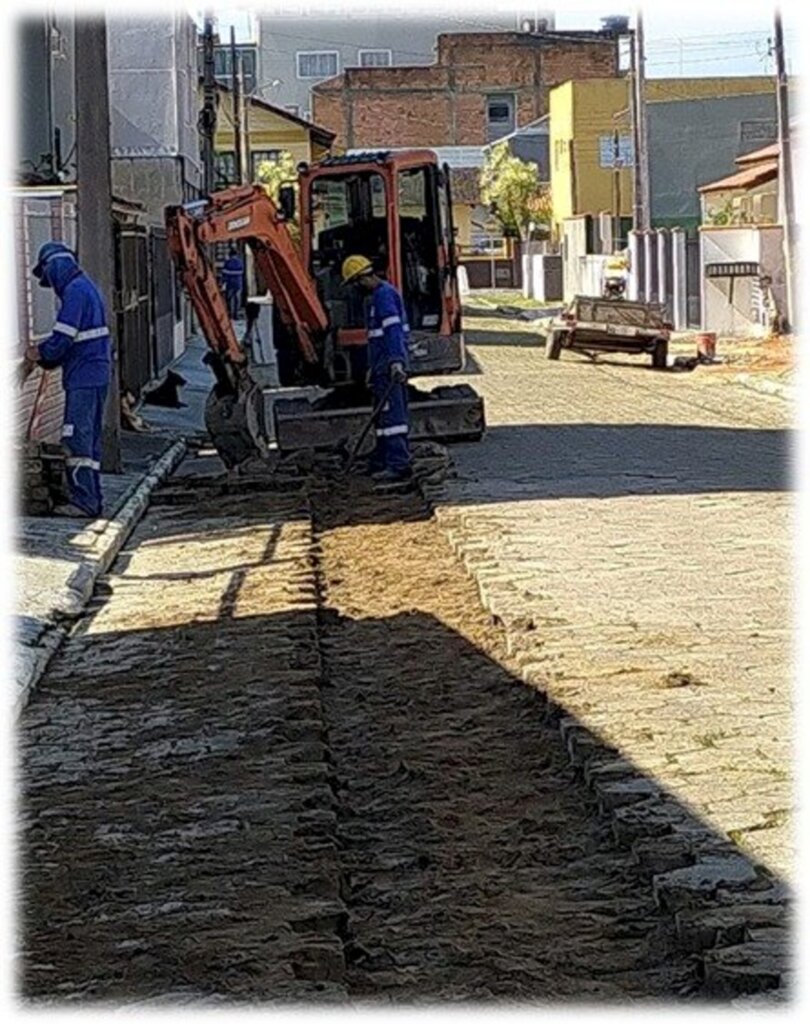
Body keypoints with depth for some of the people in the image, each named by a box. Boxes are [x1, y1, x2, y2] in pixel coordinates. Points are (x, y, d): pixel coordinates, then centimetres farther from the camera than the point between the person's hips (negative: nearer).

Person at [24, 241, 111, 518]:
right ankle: (91, 500, 15)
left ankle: (84, 502, -11)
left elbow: (62, 339, -18)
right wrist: (44, 353, 14)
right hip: (95, 374, 10)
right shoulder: (86, 288, 18)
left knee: (77, 438, -9)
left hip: (83, 377, -10)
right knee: (89, 438, 12)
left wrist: (40, 353, -2)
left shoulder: (75, 291, -14)